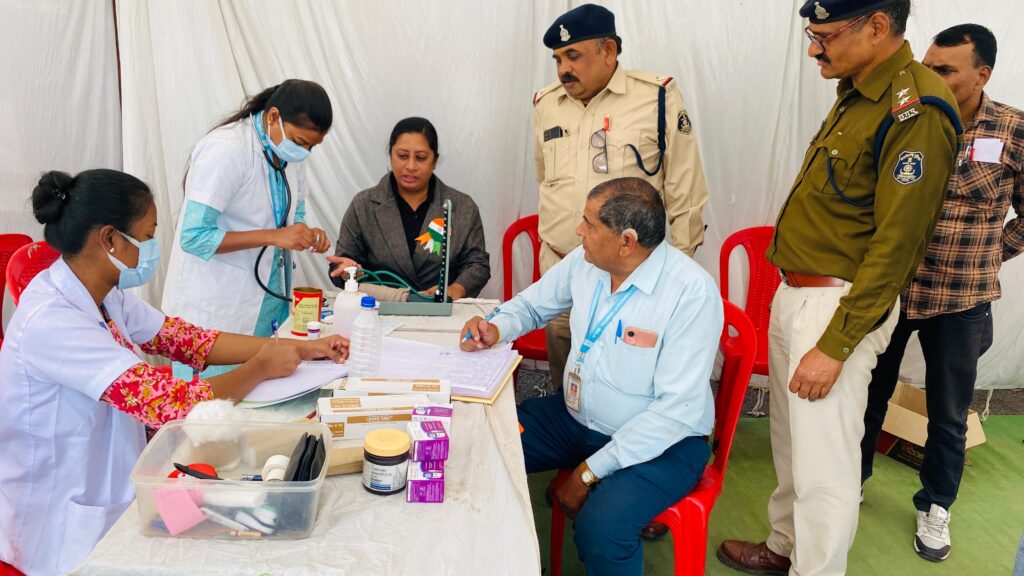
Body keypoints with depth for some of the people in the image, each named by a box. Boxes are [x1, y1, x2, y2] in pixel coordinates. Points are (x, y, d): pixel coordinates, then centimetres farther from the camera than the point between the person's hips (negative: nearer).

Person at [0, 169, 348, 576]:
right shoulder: (52, 321, -29)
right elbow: (173, 405, -32)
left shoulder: (104, 294, -2)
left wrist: (301, 349, -5)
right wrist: (260, 368, -16)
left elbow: (186, 339, 2)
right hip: (67, 535, -7)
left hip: (114, 492, 7)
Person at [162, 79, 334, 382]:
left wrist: (305, 233, -5)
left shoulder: (291, 153, 4)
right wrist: (274, 237, -26)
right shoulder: (225, 149, -20)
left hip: (269, 298, 7)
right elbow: (194, 237, -22)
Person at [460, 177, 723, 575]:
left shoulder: (692, 293, -24)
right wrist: (497, 328, -9)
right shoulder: (585, 261, -5)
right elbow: (533, 303, 14)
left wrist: (591, 471, -22)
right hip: (575, 416, 6)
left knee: (600, 529, -31)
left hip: (662, 440, -6)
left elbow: (678, 409, -24)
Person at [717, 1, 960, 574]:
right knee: (792, 444, 21)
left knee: (823, 465, 2)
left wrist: (834, 346, -19)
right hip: (795, 293, 9)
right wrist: (793, 298, 16)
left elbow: (895, 248, -20)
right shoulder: (858, 92, 10)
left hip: (840, 306, -9)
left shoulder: (916, 110, -18)